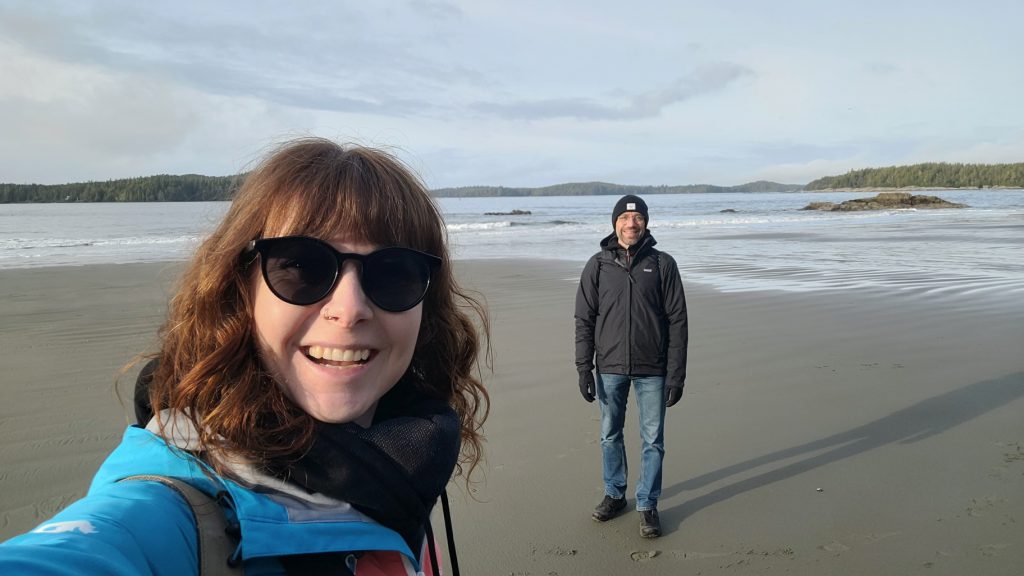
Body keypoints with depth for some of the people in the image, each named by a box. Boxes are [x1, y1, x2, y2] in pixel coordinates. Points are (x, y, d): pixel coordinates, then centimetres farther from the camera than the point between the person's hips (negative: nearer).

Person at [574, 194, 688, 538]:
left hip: (652, 369, -1)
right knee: (609, 435, 13)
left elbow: (677, 321, -3)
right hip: (610, 367, 2)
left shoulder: (662, 264, -2)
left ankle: (647, 505, 21)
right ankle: (614, 495, 32)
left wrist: (676, 375, -6)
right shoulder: (598, 265, 1)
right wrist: (584, 369, -3)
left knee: (653, 439, 6)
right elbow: (584, 320, 2)